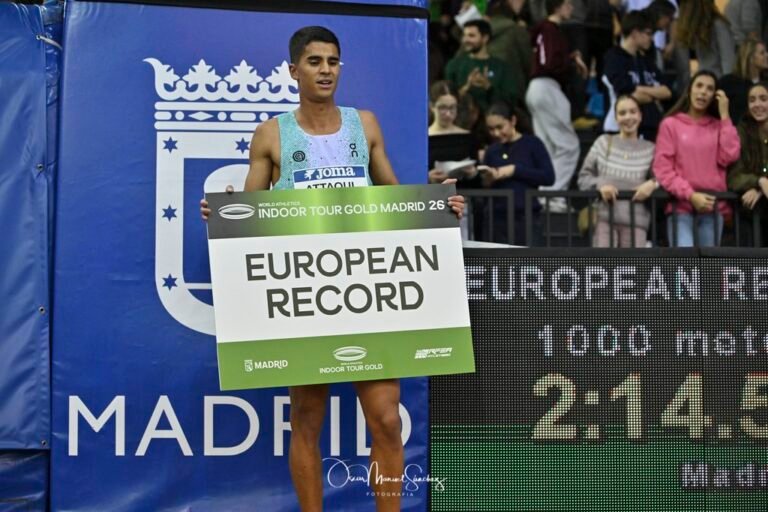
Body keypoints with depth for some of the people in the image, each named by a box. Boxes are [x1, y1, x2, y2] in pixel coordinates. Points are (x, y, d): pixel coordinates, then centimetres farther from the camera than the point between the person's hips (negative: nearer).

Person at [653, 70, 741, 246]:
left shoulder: (718, 126, 14)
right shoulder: (671, 124, 5)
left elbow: (728, 157, -3)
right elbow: (662, 168, -1)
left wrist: (724, 116, 0)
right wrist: (691, 195, -12)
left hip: (713, 206, 3)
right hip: (681, 205, -3)